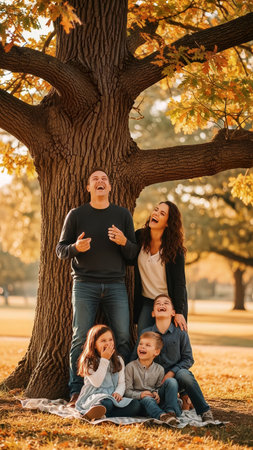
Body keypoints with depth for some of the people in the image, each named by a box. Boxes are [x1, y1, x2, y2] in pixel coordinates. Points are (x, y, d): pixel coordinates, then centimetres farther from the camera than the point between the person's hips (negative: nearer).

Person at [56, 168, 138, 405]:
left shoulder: (122, 214, 10)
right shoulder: (76, 215, 6)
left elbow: (134, 253, 10)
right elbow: (60, 250, 7)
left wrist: (124, 242, -12)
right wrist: (75, 248, -15)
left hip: (116, 285, 2)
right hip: (84, 285, -1)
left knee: (123, 338, -3)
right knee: (81, 338, -3)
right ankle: (76, 391, 3)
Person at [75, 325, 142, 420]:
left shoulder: (118, 360, 17)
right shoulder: (88, 361, 1)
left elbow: (121, 382, 13)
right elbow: (96, 383, -11)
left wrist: (118, 393, -11)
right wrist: (104, 360, -9)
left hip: (113, 397, 4)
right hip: (93, 397, -4)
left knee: (135, 405, -26)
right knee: (107, 403, -38)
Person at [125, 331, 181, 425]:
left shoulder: (159, 369, 7)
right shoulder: (131, 367, -1)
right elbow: (127, 391, -3)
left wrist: (157, 394, -9)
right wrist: (139, 395, -21)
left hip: (156, 400, 4)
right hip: (140, 400, -4)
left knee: (171, 381, -15)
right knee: (147, 399, -38)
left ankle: (171, 411, -30)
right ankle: (162, 416, -63)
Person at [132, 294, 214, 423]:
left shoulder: (180, 333, 0)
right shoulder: (146, 333, 2)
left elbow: (188, 359, 0)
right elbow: (135, 359, 6)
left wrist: (172, 372, -14)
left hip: (177, 373, 1)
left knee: (184, 375, -35)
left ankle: (205, 411, -24)